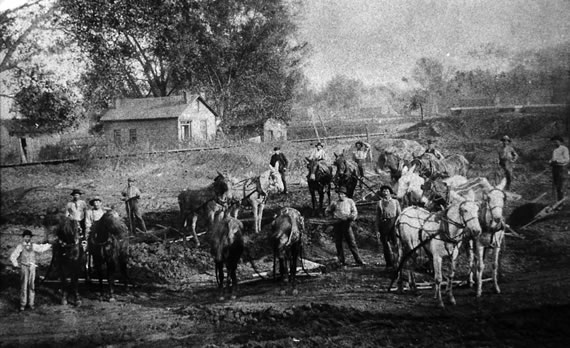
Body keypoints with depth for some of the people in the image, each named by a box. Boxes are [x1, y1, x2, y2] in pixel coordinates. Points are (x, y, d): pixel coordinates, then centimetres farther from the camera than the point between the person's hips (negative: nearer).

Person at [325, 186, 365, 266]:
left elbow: (355, 212, 3)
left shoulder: (350, 202, 8)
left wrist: (352, 216, -19)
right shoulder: (335, 203, 12)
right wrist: (333, 215, 3)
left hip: (346, 223, -2)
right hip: (337, 224, 2)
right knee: (338, 243, 2)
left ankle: (358, 261, -7)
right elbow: (327, 211, 21)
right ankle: (341, 261, 9)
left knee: (352, 242, -7)